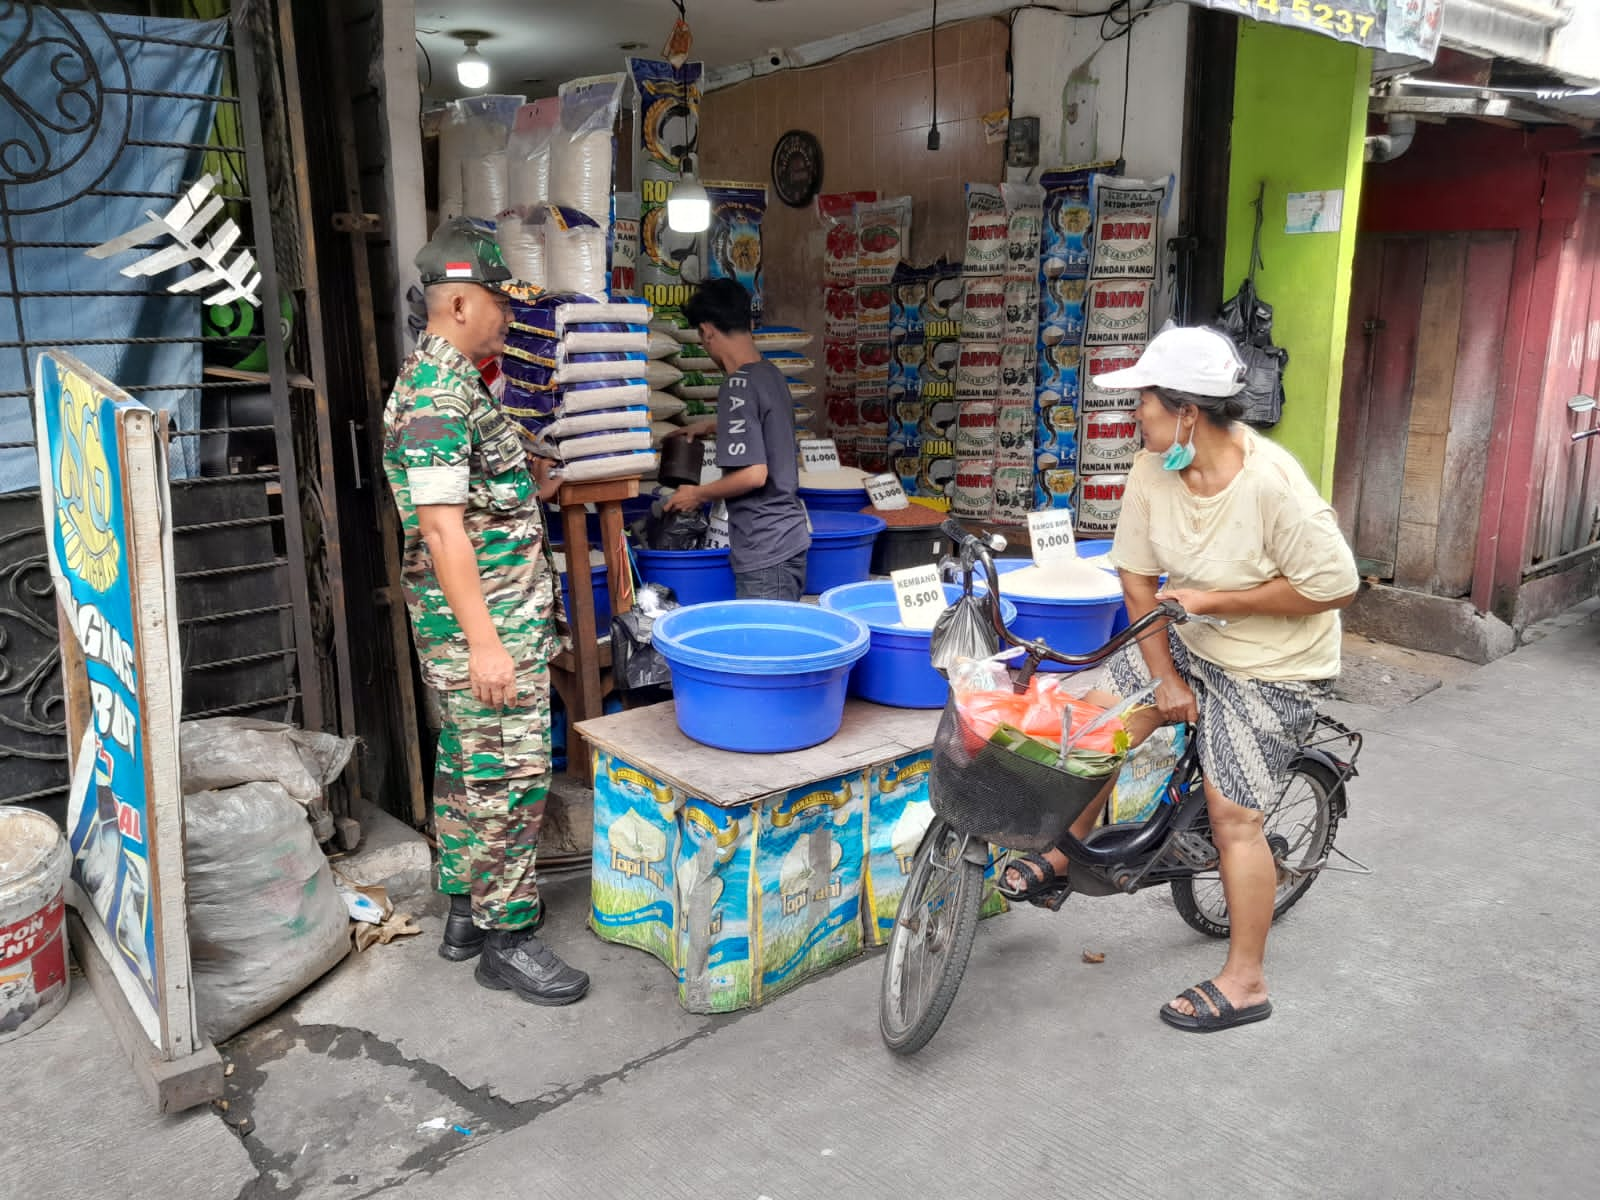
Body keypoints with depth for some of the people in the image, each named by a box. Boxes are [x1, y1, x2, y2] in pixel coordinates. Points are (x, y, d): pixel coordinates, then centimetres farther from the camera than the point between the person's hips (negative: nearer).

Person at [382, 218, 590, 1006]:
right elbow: (442, 530, -24)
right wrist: (485, 642, -26)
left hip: (482, 618, 11)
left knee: (467, 763, 17)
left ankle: (467, 907, 30)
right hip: (484, 622, -11)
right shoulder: (438, 395, -19)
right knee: (510, 773, -4)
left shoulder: (444, 379, 14)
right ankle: (505, 937, 8)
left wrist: (534, 485, 17)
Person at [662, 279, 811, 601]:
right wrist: (711, 425, 41)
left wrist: (698, 494, -8)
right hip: (789, 538, 9)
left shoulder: (739, 386, -17)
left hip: (765, 552, -9)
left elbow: (753, 474, -22)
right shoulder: (771, 374, 9)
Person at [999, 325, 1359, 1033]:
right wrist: (1164, 676, -6)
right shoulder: (1152, 470, -13)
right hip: (1189, 643, 6)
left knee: (1232, 817, -2)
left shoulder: (1272, 484, -30)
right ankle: (1062, 858, 22)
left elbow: (1335, 587, -24)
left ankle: (1244, 983, 15)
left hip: (1269, 670, -6)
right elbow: (1138, 575, -5)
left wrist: (1212, 600, -23)